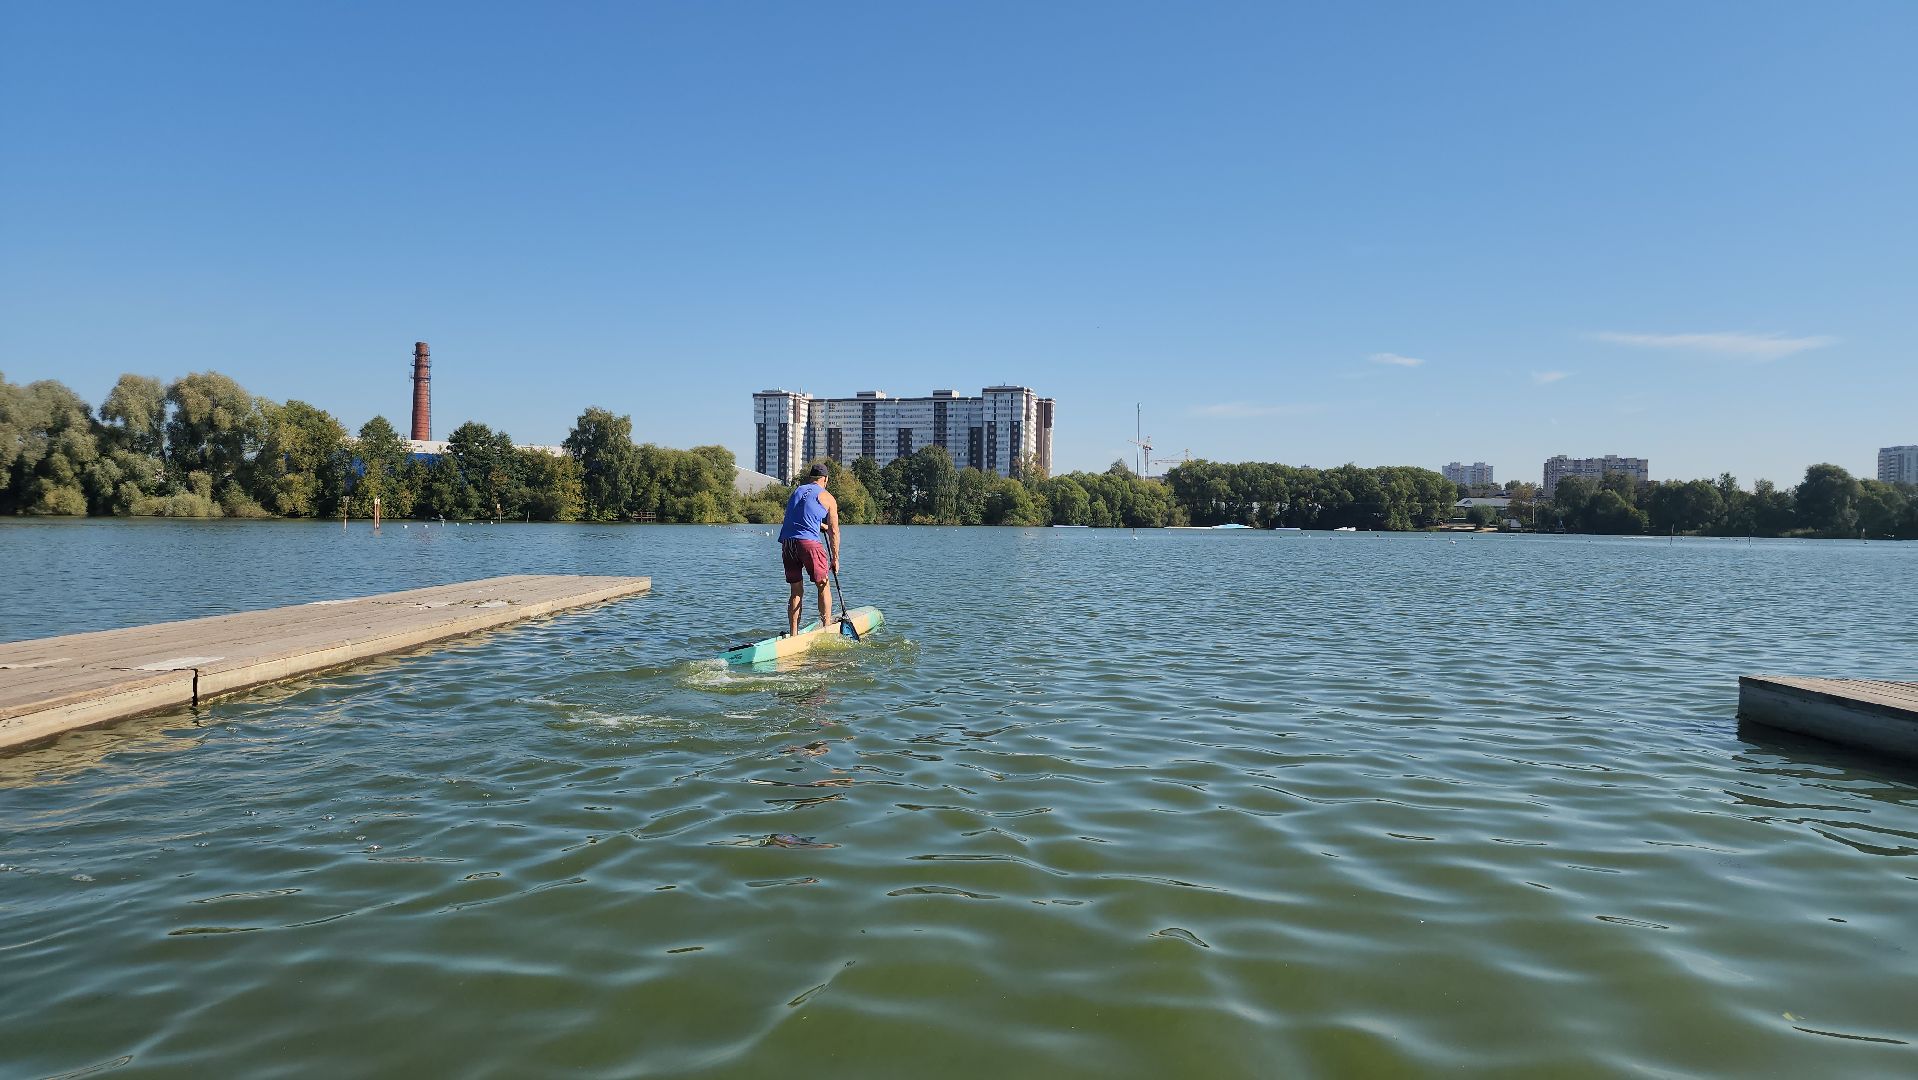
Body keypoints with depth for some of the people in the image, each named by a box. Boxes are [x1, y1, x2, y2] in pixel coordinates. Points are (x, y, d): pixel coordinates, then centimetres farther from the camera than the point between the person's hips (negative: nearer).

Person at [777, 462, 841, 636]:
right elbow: (834, 532, 6)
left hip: (786, 542, 5)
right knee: (823, 586, 9)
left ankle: (793, 633, 9)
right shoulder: (828, 498, 7)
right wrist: (835, 558, 13)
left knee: (796, 591, 11)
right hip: (809, 542, -5)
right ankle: (827, 628, 7)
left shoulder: (797, 491, 21)